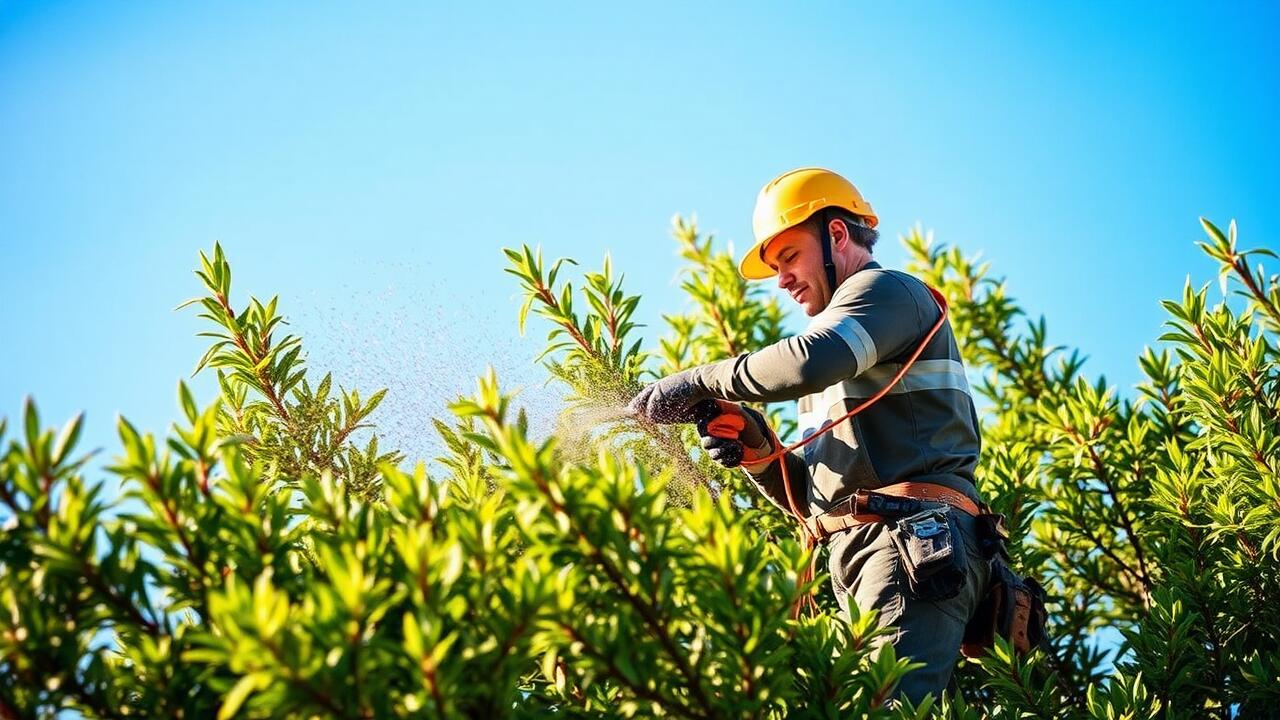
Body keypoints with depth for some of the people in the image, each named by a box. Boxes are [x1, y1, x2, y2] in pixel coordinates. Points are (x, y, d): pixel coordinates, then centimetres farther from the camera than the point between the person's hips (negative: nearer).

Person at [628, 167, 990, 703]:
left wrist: (698, 381, -8)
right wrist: (756, 454, 8)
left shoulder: (886, 289, 5)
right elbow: (815, 497, 27)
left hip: (913, 541, -9)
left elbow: (810, 360, -19)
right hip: (857, 558, 9)